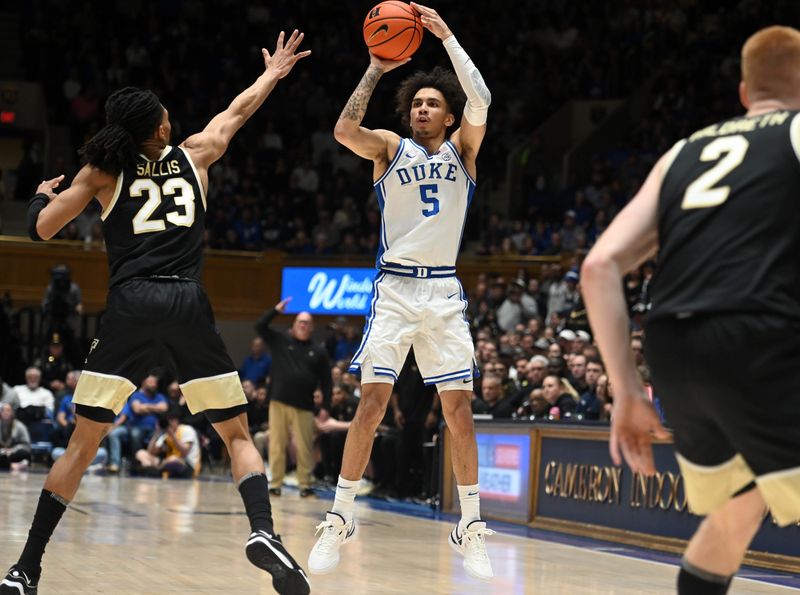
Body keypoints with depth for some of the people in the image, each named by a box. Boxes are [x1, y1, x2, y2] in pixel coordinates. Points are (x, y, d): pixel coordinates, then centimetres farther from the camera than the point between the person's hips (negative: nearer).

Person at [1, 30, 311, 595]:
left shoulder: (101, 172, 10)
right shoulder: (193, 156, 16)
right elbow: (238, 111, 33)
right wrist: (273, 73, 49)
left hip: (130, 306, 0)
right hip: (189, 306, 0)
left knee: (83, 443, 4)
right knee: (238, 434, 11)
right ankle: (263, 531, -14)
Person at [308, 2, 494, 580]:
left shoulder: (462, 149, 9)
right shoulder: (390, 147, 5)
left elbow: (480, 101, -10)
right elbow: (345, 129, -15)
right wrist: (375, 70, -17)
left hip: (445, 291, 2)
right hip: (395, 288, -2)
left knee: (460, 411, 0)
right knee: (371, 405, -8)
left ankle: (471, 529, 8)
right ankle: (338, 521, -2)